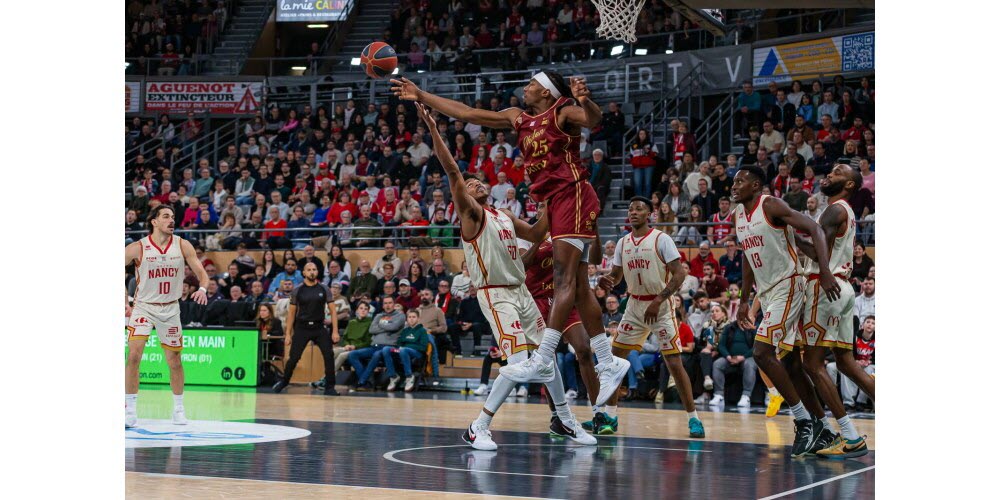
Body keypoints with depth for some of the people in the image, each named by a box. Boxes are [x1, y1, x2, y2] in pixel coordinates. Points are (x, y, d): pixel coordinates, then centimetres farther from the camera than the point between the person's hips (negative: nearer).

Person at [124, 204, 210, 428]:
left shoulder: (182, 246, -6)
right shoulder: (137, 248, -13)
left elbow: (202, 273, -5)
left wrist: (202, 289, -27)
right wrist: (125, 303, -8)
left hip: (171, 308, 2)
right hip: (143, 307, -2)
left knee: (174, 361, 8)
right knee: (134, 355, -17)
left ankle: (178, 409, 24)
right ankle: (130, 411, -8)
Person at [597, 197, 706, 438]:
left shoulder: (661, 239, -12)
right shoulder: (623, 243, 6)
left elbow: (679, 274, -16)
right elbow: (616, 275, 14)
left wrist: (658, 301, -23)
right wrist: (607, 280, -11)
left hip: (660, 306, -6)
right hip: (634, 305, 6)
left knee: (674, 363, -9)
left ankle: (693, 418, 1)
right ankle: (610, 416, 9)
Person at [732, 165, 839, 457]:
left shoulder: (771, 206, -12)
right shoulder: (739, 214, 13)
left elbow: (814, 230, -19)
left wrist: (825, 272, -30)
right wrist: (744, 301, 21)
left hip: (787, 287, -9)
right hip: (766, 293, 9)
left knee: (762, 353, -18)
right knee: (792, 361, 9)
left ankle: (804, 420, -10)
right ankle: (821, 427, 17)